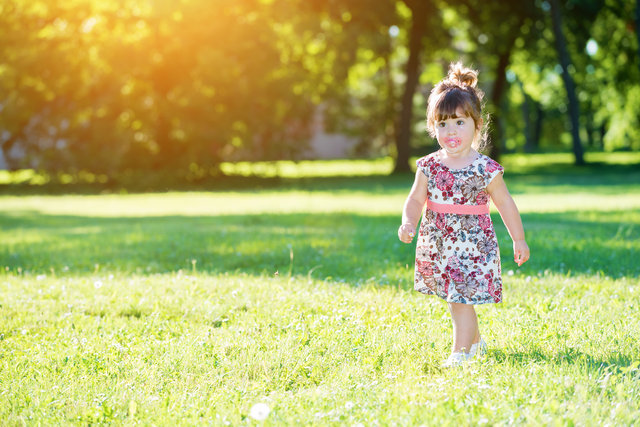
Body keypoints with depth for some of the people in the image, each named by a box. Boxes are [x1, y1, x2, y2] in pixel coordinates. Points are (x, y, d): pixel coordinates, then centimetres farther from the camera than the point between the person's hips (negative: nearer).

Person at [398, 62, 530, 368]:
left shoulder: (486, 169, -10)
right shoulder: (429, 166, -1)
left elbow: (505, 204, 0)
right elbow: (415, 200, 2)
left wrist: (519, 240, 6)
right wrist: (408, 224, -18)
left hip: (473, 245, -4)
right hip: (439, 246, 5)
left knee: (463, 300, -9)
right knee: (455, 299, 18)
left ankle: (461, 352, 1)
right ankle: (475, 342, 38)